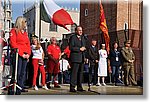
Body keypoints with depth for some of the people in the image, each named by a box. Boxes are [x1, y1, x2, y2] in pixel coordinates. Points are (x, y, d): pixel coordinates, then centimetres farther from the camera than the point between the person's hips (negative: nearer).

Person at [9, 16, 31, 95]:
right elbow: (13, 43, -9)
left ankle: (20, 88, 10)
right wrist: (21, 54, -13)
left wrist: (28, 54, 2)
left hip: (25, 55, 7)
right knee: (17, 73, -11)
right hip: (18, 55, -7)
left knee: (23, 73, 5)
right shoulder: (14, 31, 1)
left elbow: (28, 44, 19)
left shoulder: (25, 33, 22)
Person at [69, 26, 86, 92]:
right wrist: (79, 49, -15)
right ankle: (72, 87, -3)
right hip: (75, 58, -8)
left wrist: (84, 48, 3)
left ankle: (79, 87, 18)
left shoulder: (82, 38, 20)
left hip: (81, 58, 8)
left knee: (80, 73, 10)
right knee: (74, 73, -8)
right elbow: (71, 47, -12)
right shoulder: (72, 37, -4)